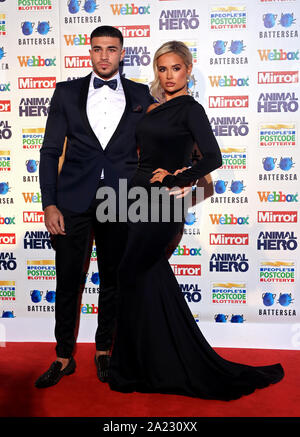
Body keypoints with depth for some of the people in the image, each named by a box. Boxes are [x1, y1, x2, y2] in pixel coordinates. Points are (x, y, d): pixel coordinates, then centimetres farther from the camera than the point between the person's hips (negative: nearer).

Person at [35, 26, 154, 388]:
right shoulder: (67, 92, 7)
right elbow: (50, 151, 4)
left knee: (113, 279, 10)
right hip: (73, 200, 0)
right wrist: (49, 204, -5)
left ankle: (103, 350, 29)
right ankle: (64, 357, 22)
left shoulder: (140, 95, 8)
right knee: (67, 280, 5)